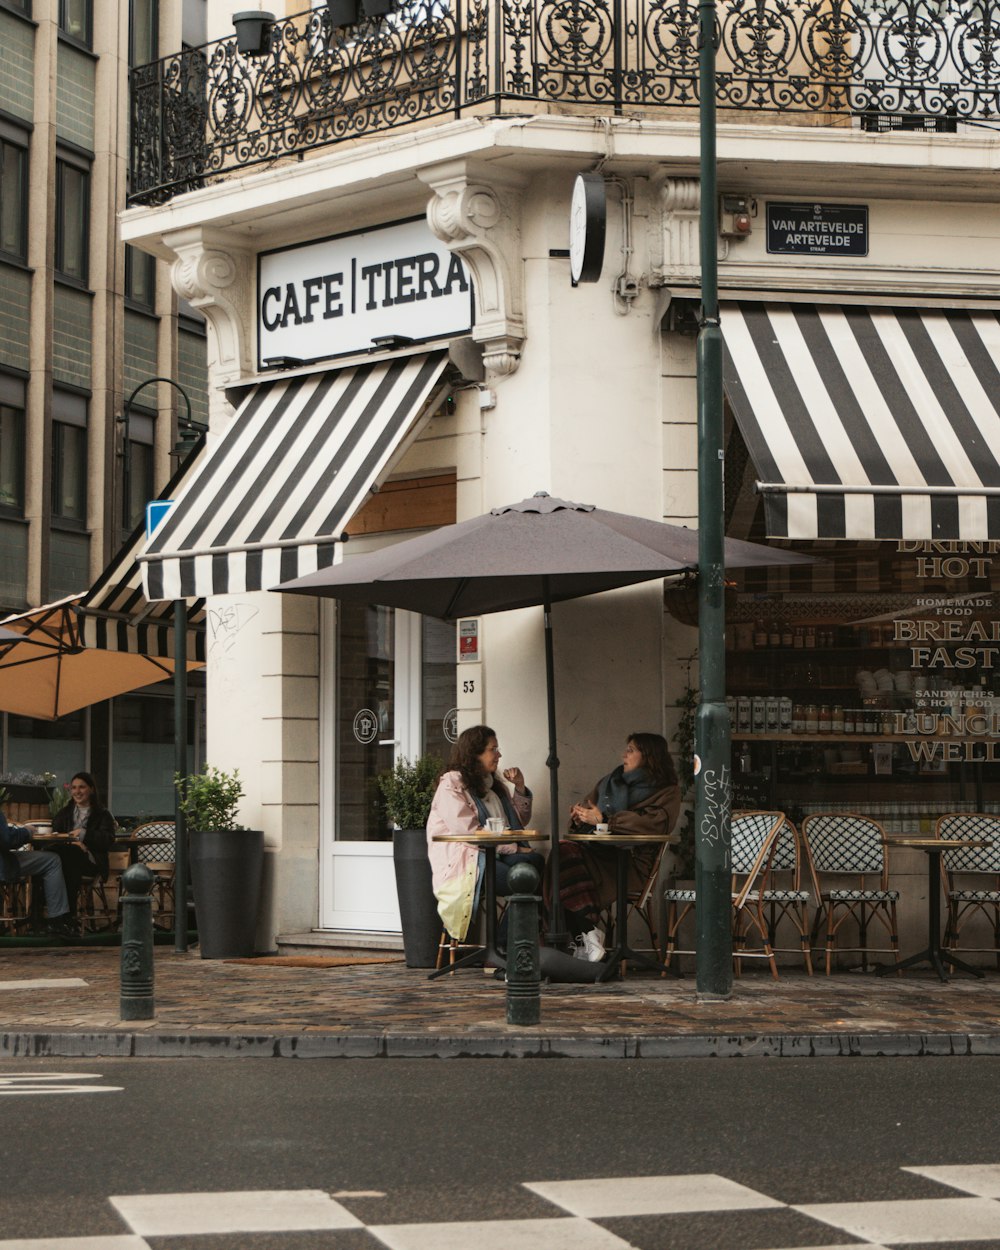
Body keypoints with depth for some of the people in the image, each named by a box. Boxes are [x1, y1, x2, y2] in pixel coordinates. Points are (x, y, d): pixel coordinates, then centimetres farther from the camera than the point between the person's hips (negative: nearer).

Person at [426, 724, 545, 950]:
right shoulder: (452, 785, -1)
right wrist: (513, 849, -14)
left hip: (495, 855, 7)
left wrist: (520, 788, 17)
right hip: (463, 861, -7)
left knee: (536, 861, -28)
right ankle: (500, 946, -22)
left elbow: (519, 821, 33)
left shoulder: (494, 785, 25)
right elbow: (468, 832, -13)